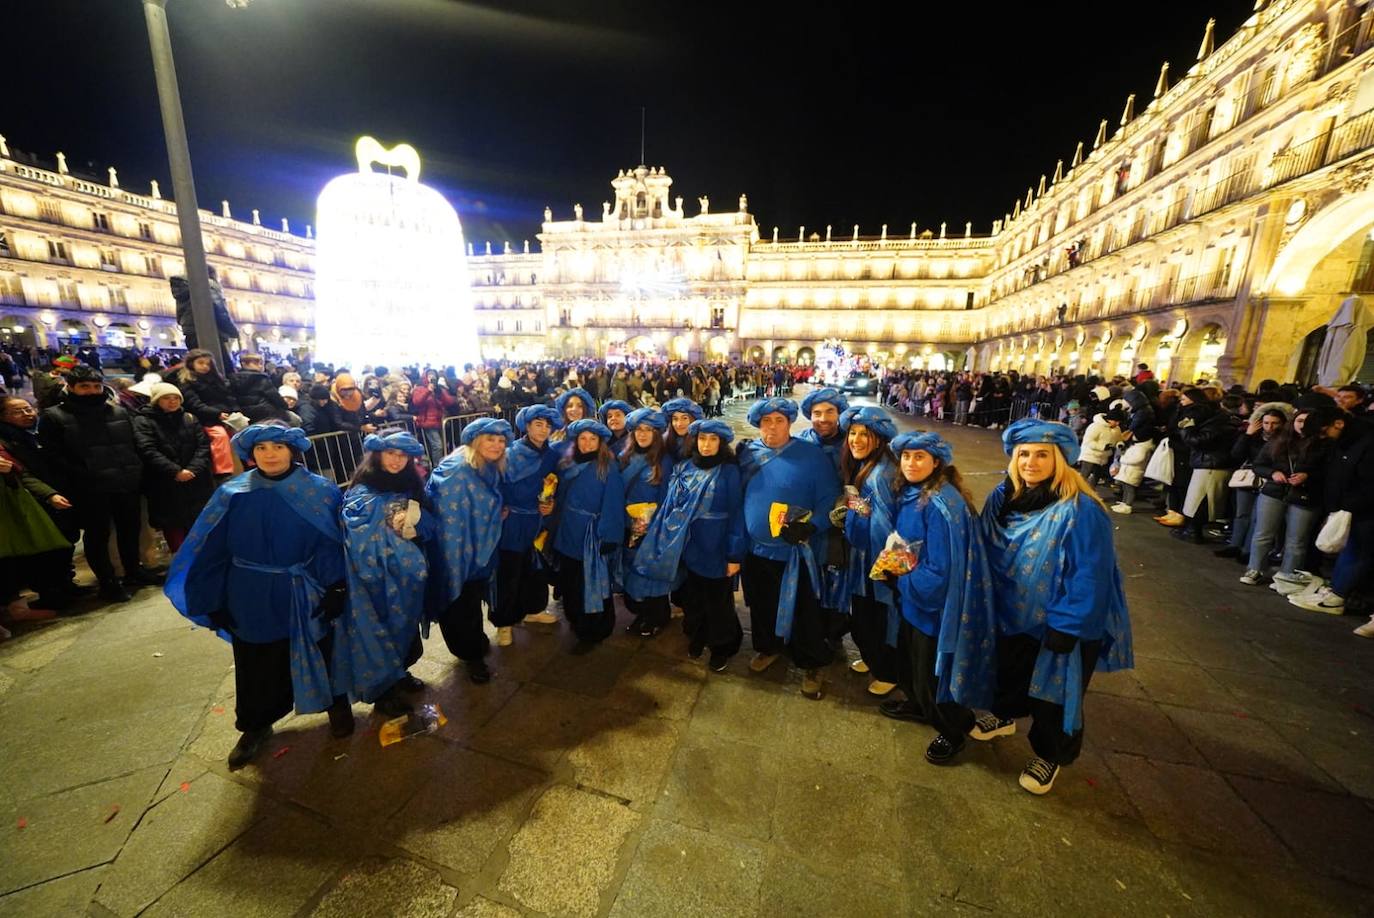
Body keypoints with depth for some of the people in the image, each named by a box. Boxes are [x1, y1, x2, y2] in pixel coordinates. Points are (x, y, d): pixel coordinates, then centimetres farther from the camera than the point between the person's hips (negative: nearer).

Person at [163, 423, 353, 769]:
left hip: (307, 596, -2)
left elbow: (332, 545, -10)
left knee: (320, 654, 15)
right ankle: (256, 726, 40)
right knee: (258, 664, 16)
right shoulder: (233, 495, -5)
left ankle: (337, 704, 39)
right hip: (254, 600, 2)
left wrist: (335, 589, -16)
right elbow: (211, 551, 1)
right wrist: (214, 602, 0)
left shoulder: (320, 491, -10)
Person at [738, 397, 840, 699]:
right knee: (762, 605, 21)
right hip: (755, 548, 4)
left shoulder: (811, 455, -13)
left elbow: (829, 497, -13)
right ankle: (768, 646, 47)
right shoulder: (747, 454, 0)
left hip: (796, 551, -4)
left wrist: (811, 527, -27)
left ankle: (811, 665, 33)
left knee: (803, 611, 11)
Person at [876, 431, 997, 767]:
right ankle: (918, 704, 52)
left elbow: (940, 570, -27)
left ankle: (953, 730, 38)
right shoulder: (910, 494, 0)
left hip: (935, 602, -8)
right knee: (910, 660, 26)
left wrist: (900, 579, -15)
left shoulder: (941, 504, -27)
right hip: (912, 596, 8)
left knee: (932, 672, 12)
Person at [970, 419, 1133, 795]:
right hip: (1013, 612, 5)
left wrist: (1064, 629, -20)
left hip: (1059, 623, -5)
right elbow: (989, 555, 2)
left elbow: (1089, 579, -23)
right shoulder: (1004, 497, -9)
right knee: (1009, 672, 27)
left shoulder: (1080, 511, -27)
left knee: (1054, 694, 16)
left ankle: (1050, 754, 42)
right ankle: (1005, 714, 55)